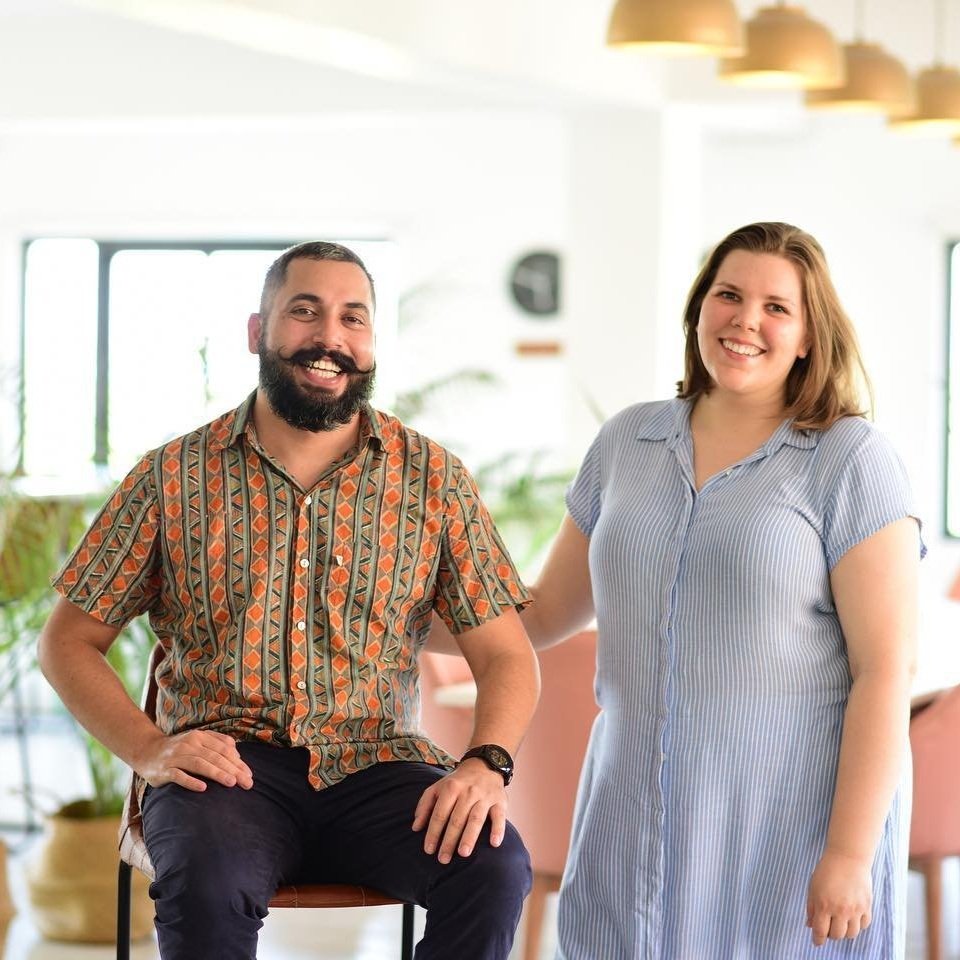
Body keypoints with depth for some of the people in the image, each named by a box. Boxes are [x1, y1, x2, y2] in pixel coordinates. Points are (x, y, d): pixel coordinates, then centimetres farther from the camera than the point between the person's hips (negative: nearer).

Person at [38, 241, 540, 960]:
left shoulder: (432, 478, 9)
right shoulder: (175, 476, 7)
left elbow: (507, 656, 7)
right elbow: (69, 641, 10)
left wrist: (487, 762, -15)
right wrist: (148, 750, -9)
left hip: (375, 766, 2)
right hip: (226, 762, -2)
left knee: (496, 867, -28)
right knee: (207, 881, -37)